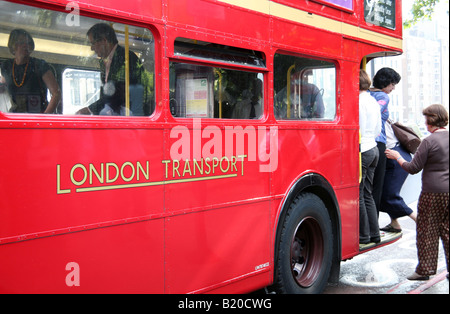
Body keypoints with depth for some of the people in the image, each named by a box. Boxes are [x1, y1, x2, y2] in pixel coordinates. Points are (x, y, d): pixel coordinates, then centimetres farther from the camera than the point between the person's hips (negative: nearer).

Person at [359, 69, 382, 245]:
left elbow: (356, 130, -16)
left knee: (358, 195, -1)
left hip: (362, 151, -9)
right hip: (373, 148, 9)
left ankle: (364, 236, 4)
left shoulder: (359, 102, -14)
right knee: (367, 194, 14)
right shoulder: (373, 101, 14)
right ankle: (374, 234, 18)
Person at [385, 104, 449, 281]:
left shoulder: (429, 141, -13)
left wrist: (397, 157, 4)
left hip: (433, 193, -6)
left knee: (427, 231, 5)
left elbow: (413, 168, -10)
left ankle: (425, 269, 12)